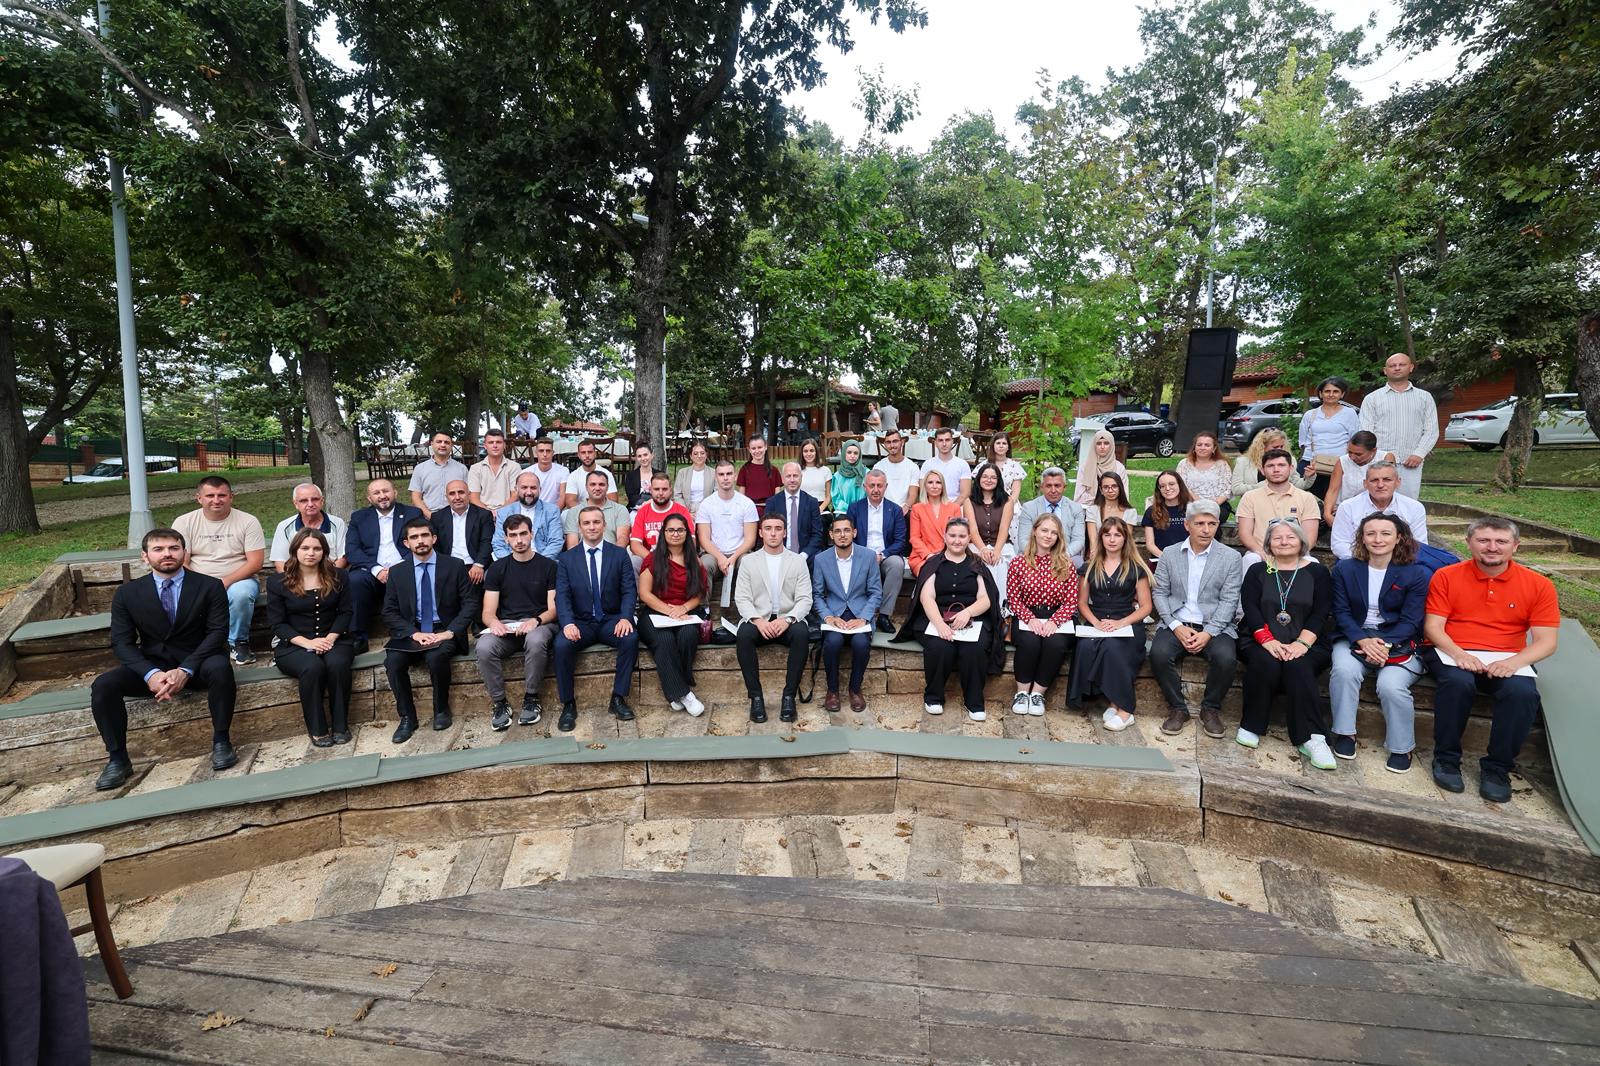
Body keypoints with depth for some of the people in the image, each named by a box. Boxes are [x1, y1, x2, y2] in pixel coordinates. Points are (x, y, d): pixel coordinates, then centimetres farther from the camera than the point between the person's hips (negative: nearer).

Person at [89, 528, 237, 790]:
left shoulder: (210, 586, -4)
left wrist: (185, 670, -24)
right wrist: (150, 674, -21)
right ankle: (118, 758, -6)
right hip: (152, 666, 3)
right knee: (103, 685, -22)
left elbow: (218, 632, -10)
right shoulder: (127, 593, 2)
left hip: (197, 662, -3)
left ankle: (221, 740, -19)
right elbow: (122, 642, -2)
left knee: (220, 667, -35)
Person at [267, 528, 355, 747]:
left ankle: (340, 725, -19)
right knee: (312, 667, -34)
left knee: (337, 664, -33)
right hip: (293, 644, -1)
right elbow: (277, 623, -2)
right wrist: (307, 642, -17)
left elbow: (345, 612, 5)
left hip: (332, 639, 1)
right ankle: (317, 730, -20)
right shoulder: (277, 582, 2)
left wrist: (330, 638, -13)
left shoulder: (337, 577, 7)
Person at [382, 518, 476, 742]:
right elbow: (389, 612, 5)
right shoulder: (397, 572, 8)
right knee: (393, 661, -27)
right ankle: (407, 717, -8)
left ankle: (441, 710, -8)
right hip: (411, 633, 2)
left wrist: (450, 632, -15)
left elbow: (470, 603, -2)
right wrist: (414, 633, -12)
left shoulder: (455, 566, 2)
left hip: (445, 631, -2)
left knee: (436, 657, -33)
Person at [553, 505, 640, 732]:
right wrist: (568, 623, -22)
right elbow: (562, 595, -3)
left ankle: (618, 698, -16)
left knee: (631, 638, -30)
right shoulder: (567, 558, 6)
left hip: (611, 620, 0)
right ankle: (568, 704, -13)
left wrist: (625, 617, -20)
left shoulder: (619, 554, 5)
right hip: (580, 622, 0)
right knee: (561, 644, -29)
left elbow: (629, 590, 0)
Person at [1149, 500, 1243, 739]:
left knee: (1225, 657, -31)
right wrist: (1176, 627, -10)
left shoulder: (1231, 558, 3)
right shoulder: (1169, 554, 7)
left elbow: (1228, 601, -2)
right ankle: (1177, 708, -6)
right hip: (1176, 623, 1)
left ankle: (1211, 709, -4)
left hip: (1215, 626, -1)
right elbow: (1159, 593, 4)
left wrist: (1208, 633, -15)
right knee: (1159, 653, -28)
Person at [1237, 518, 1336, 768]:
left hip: (1305, 645, 0)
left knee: (1298, 666, -32)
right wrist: (1268, 640, -17)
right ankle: (1251, 726, -19)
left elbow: (1321, 614, 0)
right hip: (1261, 642, 0)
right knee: (1265, 663, -32)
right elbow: (1250, 609, -1)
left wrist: (1301, 643, -16)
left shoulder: (1317, 572, 12)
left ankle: (1311, 738, -32)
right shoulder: (1257, 571, 13)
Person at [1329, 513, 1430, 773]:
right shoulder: (1344, 569, 5)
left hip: (1398, 643, -1)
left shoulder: (1416, 574, 1)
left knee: (1391, 685, -28)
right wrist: (1363, 640, -17)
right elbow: (1341, 612, 0)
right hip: (1354, 638, 1)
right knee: (1344, 671, -31)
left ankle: (1401, 748, -4)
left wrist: (1385, 645, -21)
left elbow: (1410, 620, -5)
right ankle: (1345, 733, -13)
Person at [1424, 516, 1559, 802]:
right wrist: (1458, 654, -20)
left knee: (1523, 693, -31)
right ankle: (1446, 758, -14)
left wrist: (1514, 661, -19)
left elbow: (1546, 642, 1)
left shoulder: (1539, 585, 5)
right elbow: (1432, 627, -1)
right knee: (1458, 682, -34)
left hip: (1507, 659, 2)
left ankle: (1497, 768, -10)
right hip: (1453, 653, -1)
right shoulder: (1446, 577, 2)